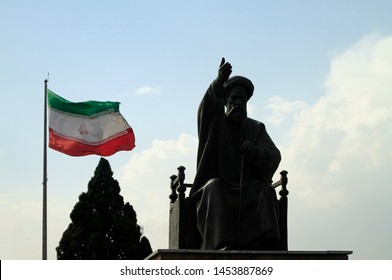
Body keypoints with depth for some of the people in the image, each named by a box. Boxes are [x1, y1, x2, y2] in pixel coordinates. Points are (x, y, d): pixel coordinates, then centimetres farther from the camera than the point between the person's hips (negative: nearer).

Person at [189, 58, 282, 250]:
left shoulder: (256, 128, 16)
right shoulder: (215, 123, 10)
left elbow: (274, 157, 2)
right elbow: (207, 109, -15)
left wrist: (254, 151, -22)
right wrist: (218, 84, -36)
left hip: (249, 189, 1)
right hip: (219, 186, -1)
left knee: (265, 193, -31)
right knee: (214, 189, -35)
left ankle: (260, 244, -46)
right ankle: (223, 244, -49)